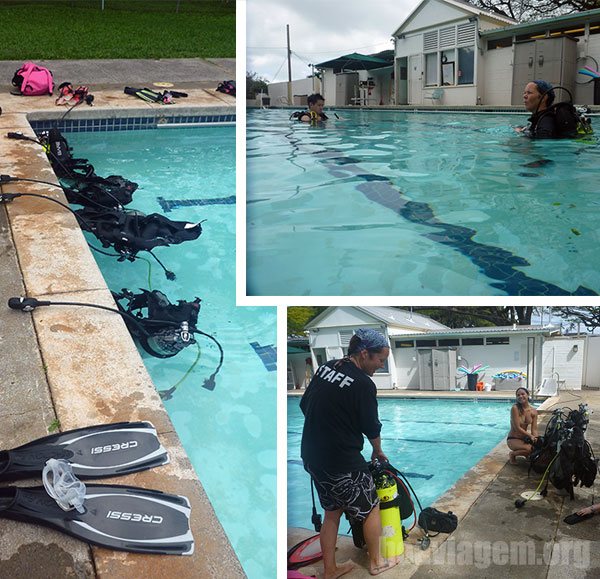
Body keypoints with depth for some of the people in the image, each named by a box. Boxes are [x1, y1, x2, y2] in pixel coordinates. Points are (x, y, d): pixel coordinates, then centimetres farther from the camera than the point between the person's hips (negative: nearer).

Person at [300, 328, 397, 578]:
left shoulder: (325, 368, 4)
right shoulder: (363, 384, -17)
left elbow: (304, 405, 11)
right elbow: (372, 428, -6)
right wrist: (378, 452, 13)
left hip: (312, 455, 7)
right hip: (342, 462, -7)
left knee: (331, 512, 21)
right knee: (371, 508, 15)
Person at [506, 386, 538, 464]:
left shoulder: (533, 411, 0)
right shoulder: (515, 408, -16)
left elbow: (534, 429, -2)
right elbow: (517, 428, -18)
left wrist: (536, 439, -21)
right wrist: (530, 436, -21)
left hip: (525, 438, 6)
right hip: (513, 439, -6)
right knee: (529, 449, -33)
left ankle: (527, 455, 13)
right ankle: (512, 454, -2)